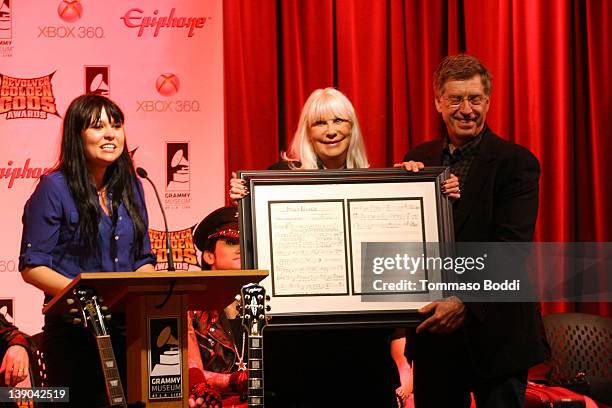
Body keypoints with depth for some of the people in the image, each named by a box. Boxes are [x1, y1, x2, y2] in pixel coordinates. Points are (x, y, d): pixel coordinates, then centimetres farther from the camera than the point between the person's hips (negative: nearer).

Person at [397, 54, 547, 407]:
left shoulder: (515, 162, -7)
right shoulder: (421, 159, 9)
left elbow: (511, 247, -16)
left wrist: (464, 301, -26)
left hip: (494, 333, -5)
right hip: (433, 329, 5)